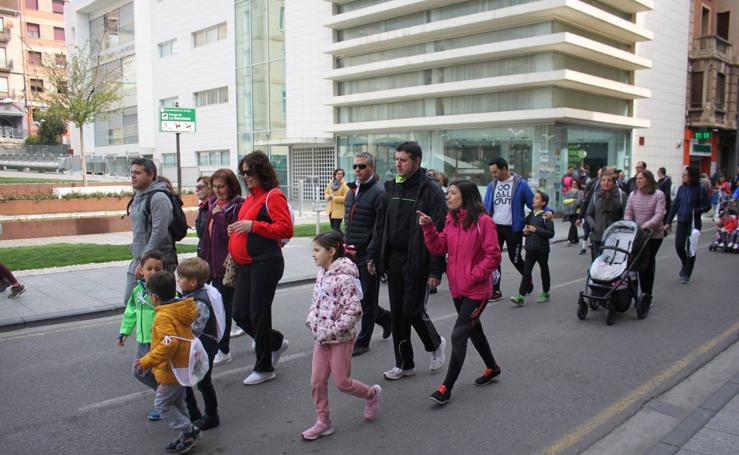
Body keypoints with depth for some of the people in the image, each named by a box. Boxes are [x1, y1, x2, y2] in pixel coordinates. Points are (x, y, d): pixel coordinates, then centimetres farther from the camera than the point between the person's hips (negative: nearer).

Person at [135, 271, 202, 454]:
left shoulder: (163, 317, -24)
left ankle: (190, 431, 8)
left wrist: (147, 362, -29)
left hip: (172, 371, -9)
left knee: (162, 404, 6)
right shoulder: (181, 310, 4)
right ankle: (187, 435, 29)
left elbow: (169, 343, -35)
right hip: (183, 366, 9)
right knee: (177, 403, 21)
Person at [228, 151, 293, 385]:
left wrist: (253, 226, -21)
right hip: (247, 265, 9)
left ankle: (264, 368, 17)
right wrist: (236, 231, 8)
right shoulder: (251, 197, 16)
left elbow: (286, 229, -18)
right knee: (240, 313, 9)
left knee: (258, 314, 0)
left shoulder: (273, 196, -10)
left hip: (266, 264, -9)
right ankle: (276, 342, 31)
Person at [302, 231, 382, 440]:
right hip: (321, 337, 8)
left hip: (341, 338, -7)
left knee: (342, 382, 5)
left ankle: (372, 394, 32)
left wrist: (331, 331, -22)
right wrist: (312, 322, 1)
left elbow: (354, 311, -24)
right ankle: (323, 422, 24)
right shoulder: (322, 274, 5)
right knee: (317, 381, 9)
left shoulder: (344, 278, -21)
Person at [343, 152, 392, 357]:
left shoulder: (378, 192, -13)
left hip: (368, 256, -8)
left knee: (367, 299, 4)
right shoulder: (351, 191, 13)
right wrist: (346, 246, 12)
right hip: (351, 255, 8)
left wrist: (372, 257, -19)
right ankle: (384, 317, 36)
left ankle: (362, 341, 18)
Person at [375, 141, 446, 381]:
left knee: (413, 311, -3)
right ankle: (404, 364, 22)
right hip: (394, 260, 6)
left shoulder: (430, 190, -10)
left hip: (416, 262, -6)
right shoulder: (391, 188, 10)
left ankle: (436, 344, 28)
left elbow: (439, 233, -14)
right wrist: (378, 258, 9)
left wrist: (435, 270, -18)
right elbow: (381, 226, 14)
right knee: (397, 314, 9)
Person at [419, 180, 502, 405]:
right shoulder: (450, 221, 7)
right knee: (473, 329, 21)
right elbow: (438, 248, 0)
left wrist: (474, 275, -18)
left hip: (477, 290, -7)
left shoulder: (483, 221, -14)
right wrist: (428, 227, -11)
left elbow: (493, 255, -14)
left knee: (458, 335, -7)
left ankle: (446, 387, 2)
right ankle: (492, 367, 43)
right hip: (457, 288, 7)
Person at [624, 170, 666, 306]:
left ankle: (648, 294, 15)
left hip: (654, 235, -3)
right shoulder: (633, 195, 5)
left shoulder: (658, 195, -6)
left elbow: (659, 215, -16)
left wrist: (646, 226, -28)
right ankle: (644, 292, 12)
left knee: (650, 262, 4)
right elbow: (627, 214, 3)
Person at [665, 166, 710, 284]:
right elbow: (675, 205, 7)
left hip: (694, 223, -4)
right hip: (681, 222, 4)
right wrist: (668, 222, 4)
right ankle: (685, 265, 31)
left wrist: (696, 210, -26)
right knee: (679, 246, 1)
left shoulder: (701, 189, -9)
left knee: (690, 248, 2)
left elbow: (707, 206, -7)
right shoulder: (682, 188, 3)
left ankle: (687, 274, 15)